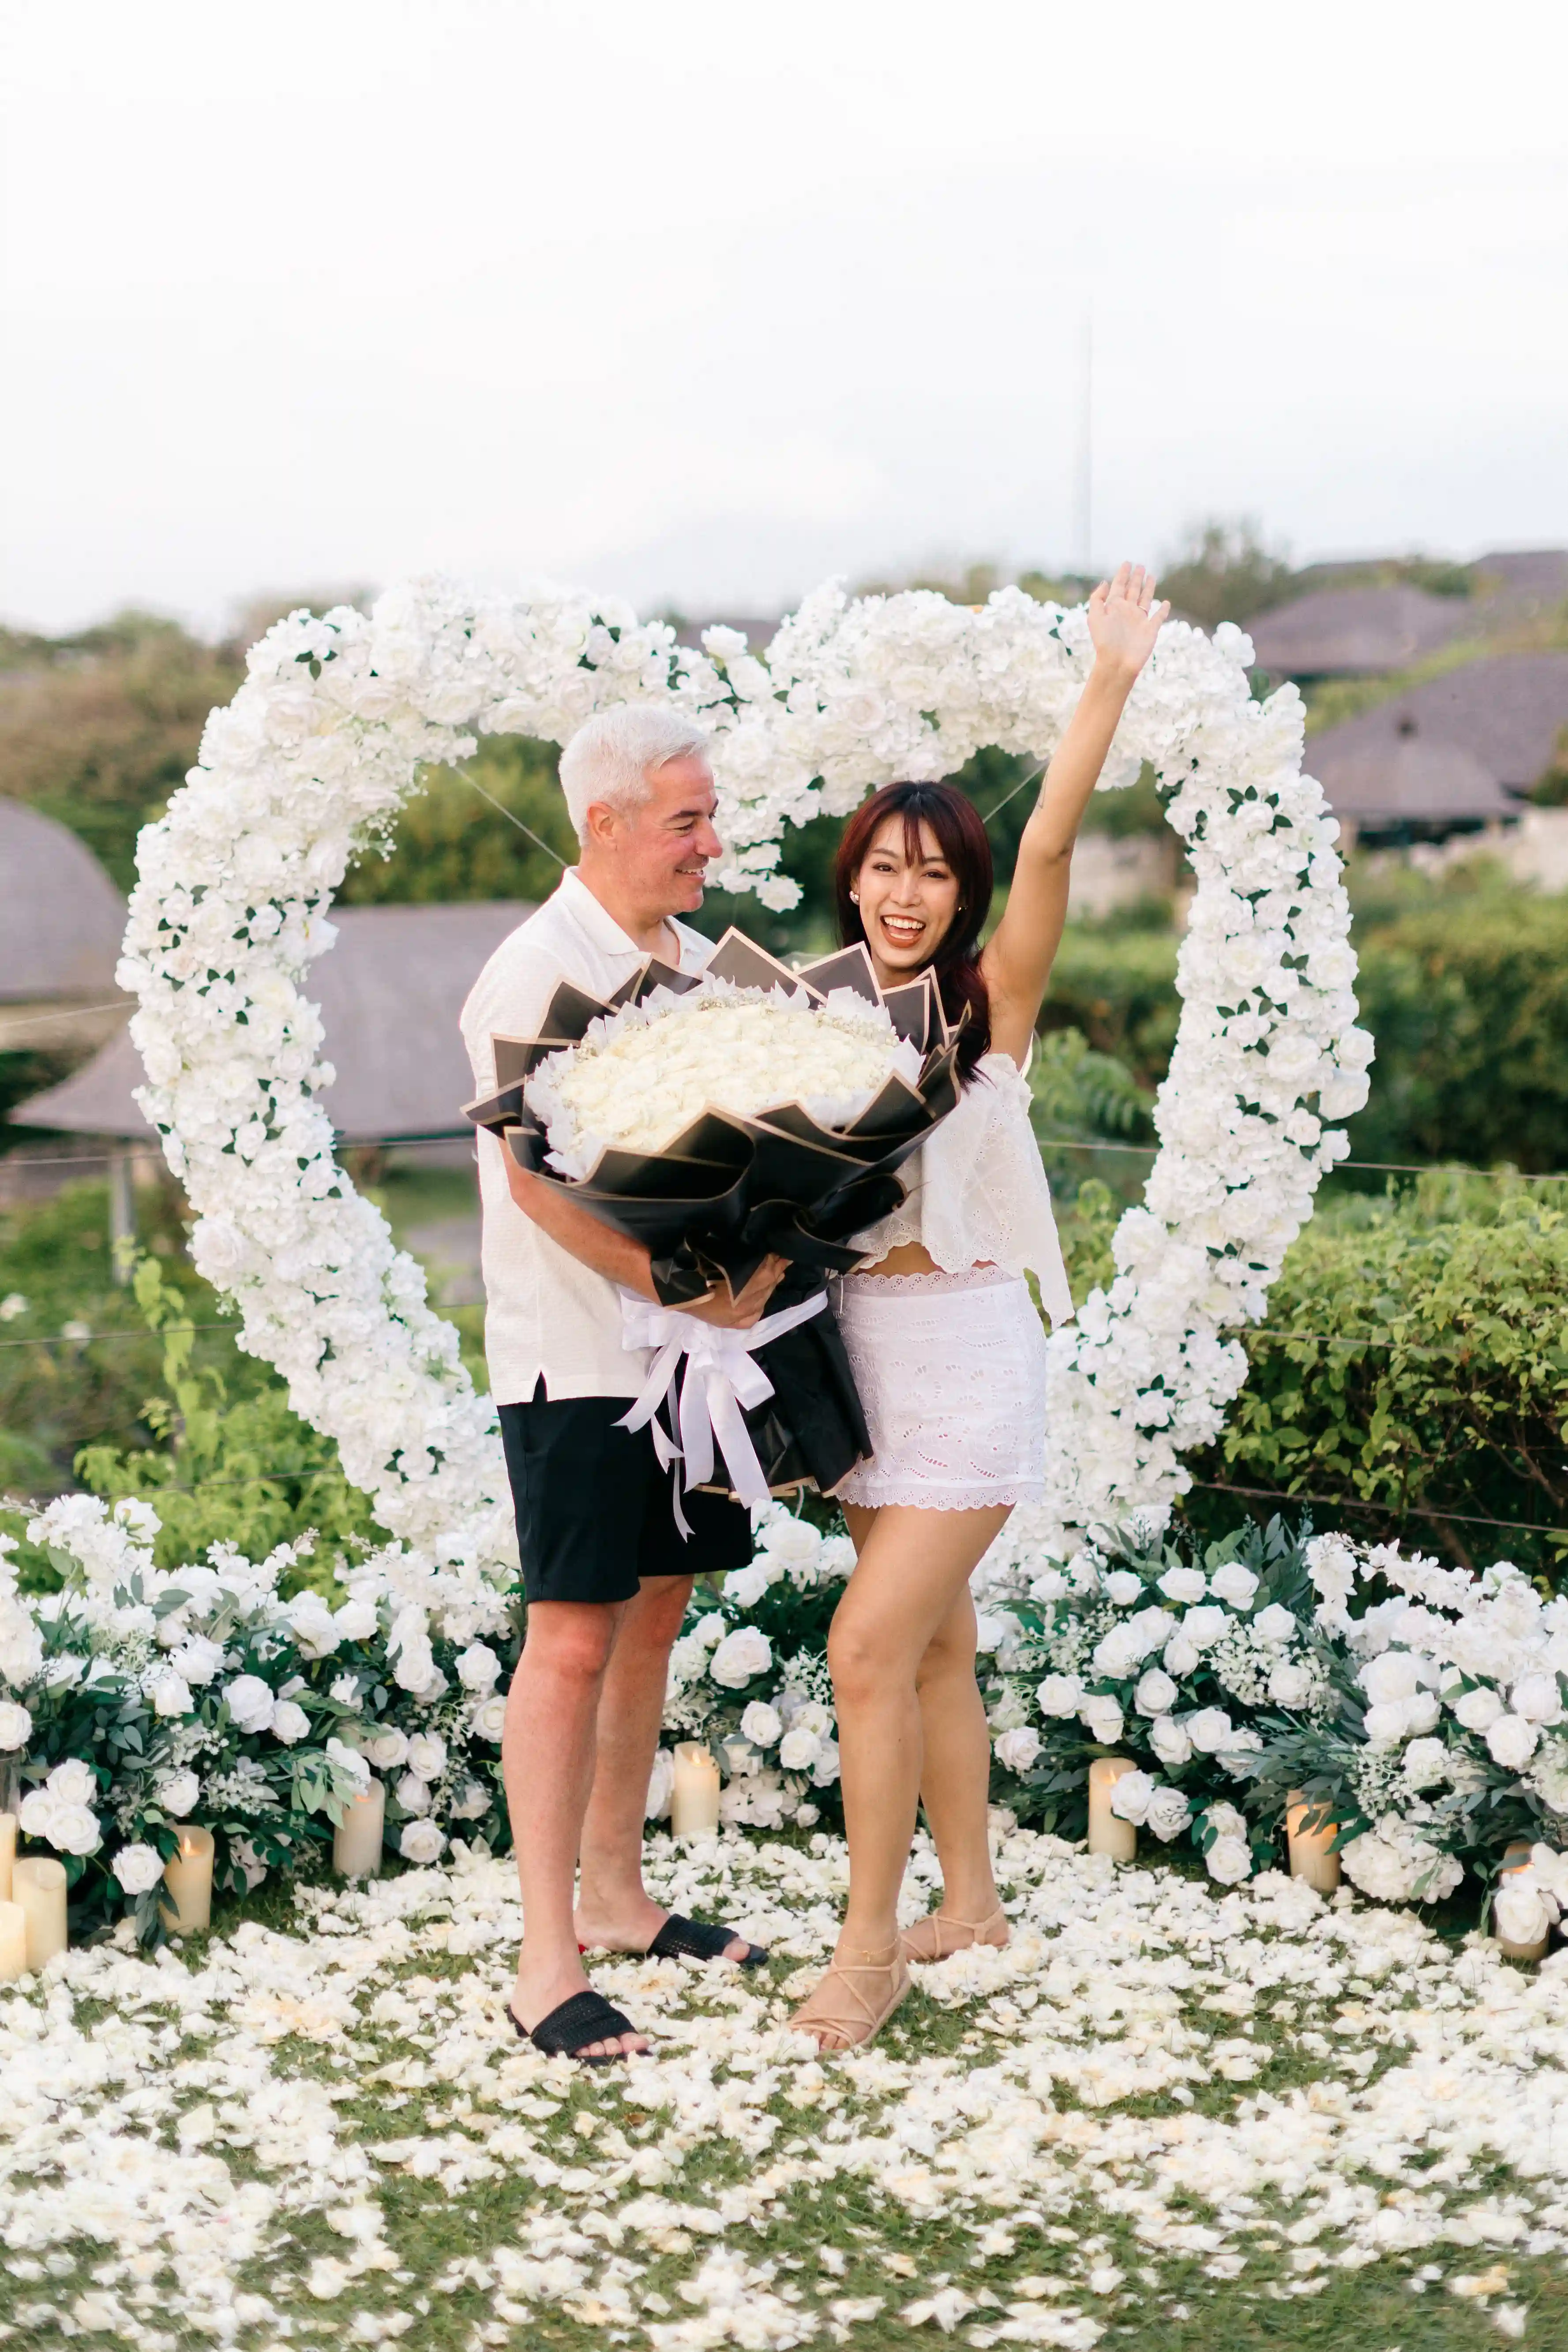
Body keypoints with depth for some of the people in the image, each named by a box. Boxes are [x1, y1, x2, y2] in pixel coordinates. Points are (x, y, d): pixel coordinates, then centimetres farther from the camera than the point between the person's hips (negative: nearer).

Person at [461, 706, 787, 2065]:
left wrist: (754, 1261, 0)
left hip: (687, 1350, 8)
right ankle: (548, 1966, -1)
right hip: (579, 1358, -8)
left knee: (654, 1617, 14)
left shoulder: (699, 963, 12)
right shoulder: (539, 973, -13)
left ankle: (613, 1893, 28)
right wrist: (692, 1288, -22)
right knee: (575, 1639, -6)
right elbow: (539, 1181, -20)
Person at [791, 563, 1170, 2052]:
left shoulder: (991, 1002, -6)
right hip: (863, 1346, 6)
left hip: (965, 1346, -6)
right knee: (931, 1648, 14)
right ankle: (968, 1904, 28)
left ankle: (871, 1948, 2)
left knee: (868, 1649, -10)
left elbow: (1050, 846, -19)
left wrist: (1112, 682, -27)